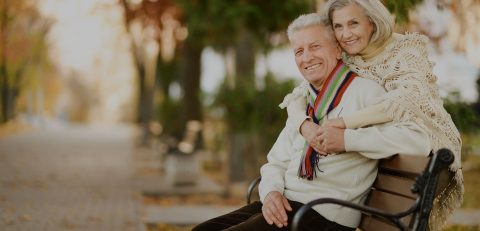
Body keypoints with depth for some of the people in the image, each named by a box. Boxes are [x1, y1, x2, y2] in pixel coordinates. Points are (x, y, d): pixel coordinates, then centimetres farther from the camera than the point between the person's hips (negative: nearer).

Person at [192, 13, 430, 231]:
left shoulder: (364, 91, -8)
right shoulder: (303, 100, 18)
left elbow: (418, 139, -21)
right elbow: (277, 162, 17)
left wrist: (347, 139, -24)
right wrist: (271, 191, -5)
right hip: (284, 205, 8)